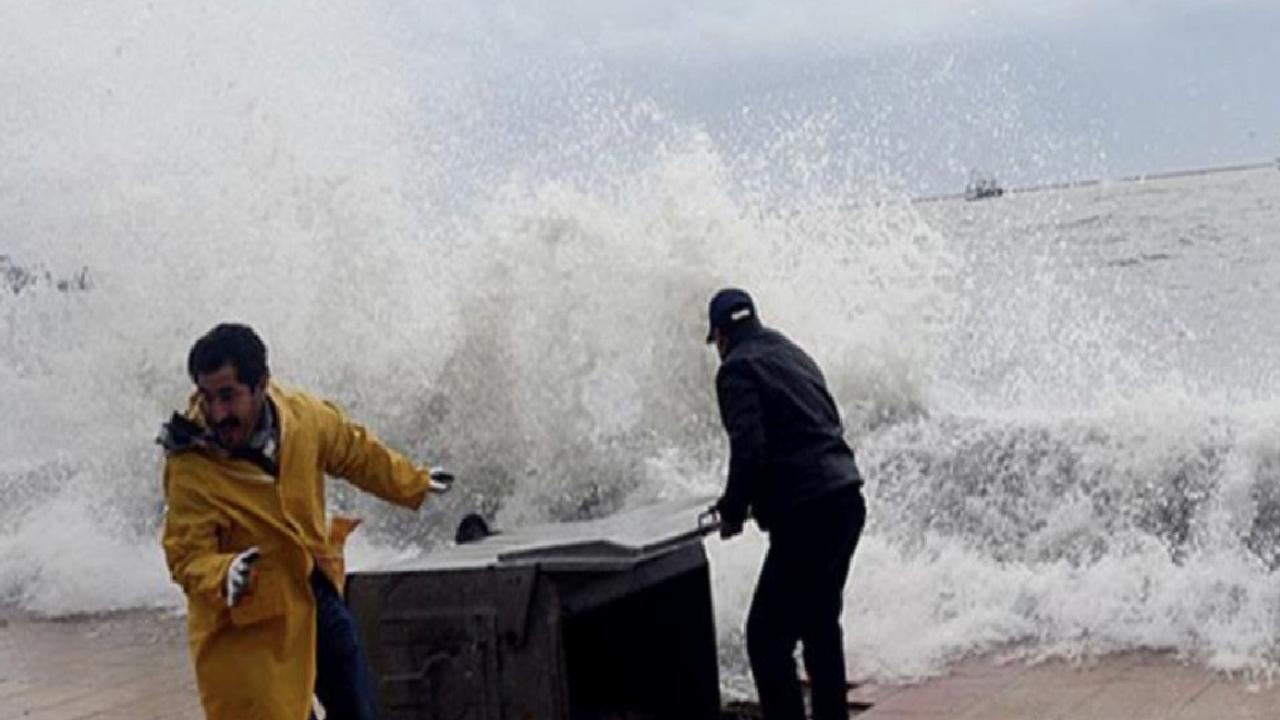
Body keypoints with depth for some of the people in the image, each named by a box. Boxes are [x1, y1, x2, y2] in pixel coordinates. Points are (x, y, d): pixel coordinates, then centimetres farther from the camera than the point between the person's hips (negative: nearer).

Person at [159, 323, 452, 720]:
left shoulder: (302, 416, -11)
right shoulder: (190, 468, -25)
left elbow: (356, 452, 8)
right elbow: (187, 556, -23)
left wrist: (415, 484, 22)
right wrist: (224, 577, -44)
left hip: (317, 593, 6)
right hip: (246, 619, -6)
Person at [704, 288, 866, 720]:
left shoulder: (738, 369, -6)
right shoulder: (794, 356, 20)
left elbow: (749, 450, -17)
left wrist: (732, 511, -1)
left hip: (804, 516, -9)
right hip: (847, 501, 9)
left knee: (767, 636, -5)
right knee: (821, 623, 23)